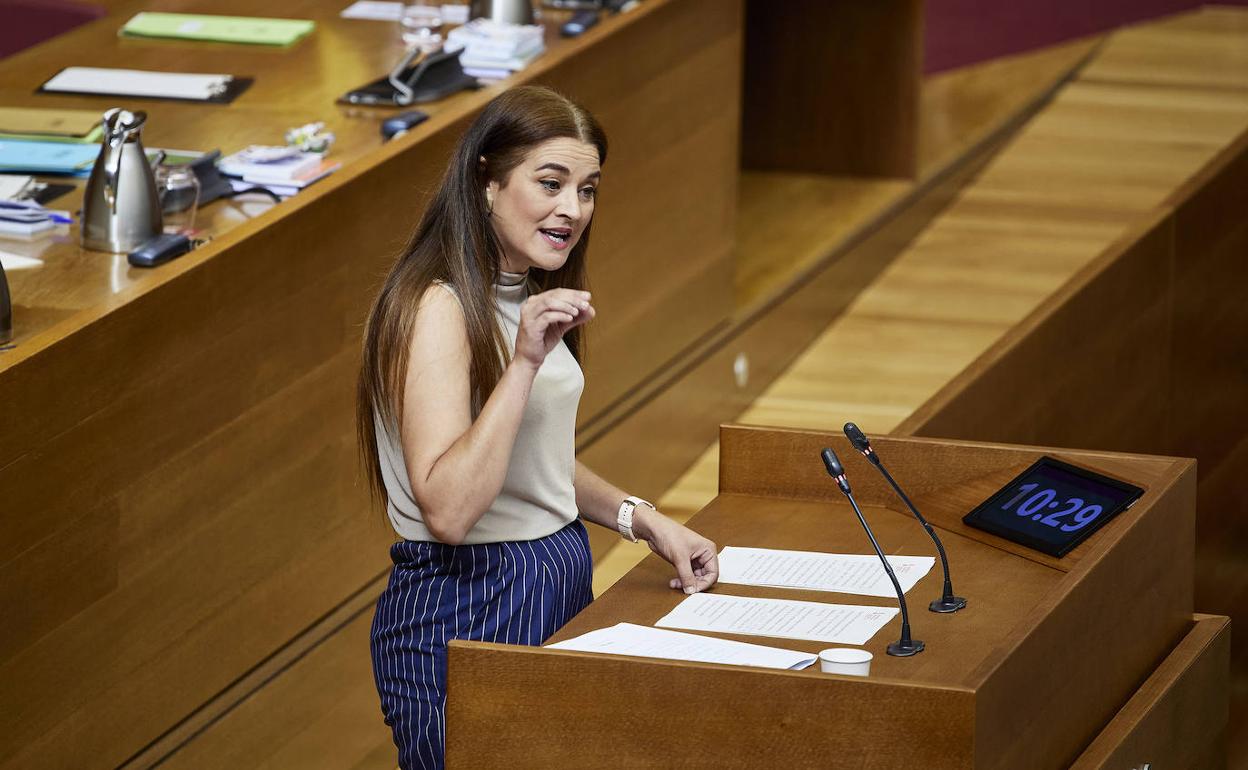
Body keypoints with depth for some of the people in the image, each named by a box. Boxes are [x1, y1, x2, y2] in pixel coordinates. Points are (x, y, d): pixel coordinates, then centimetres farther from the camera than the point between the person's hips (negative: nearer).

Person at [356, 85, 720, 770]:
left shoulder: (529, 297, 10)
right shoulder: (438, 308, -19)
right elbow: (447, 510, -28)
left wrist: (644, 520, 9)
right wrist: (523, 364, -31)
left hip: (558, 582, 9)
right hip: (466, 614, -9)